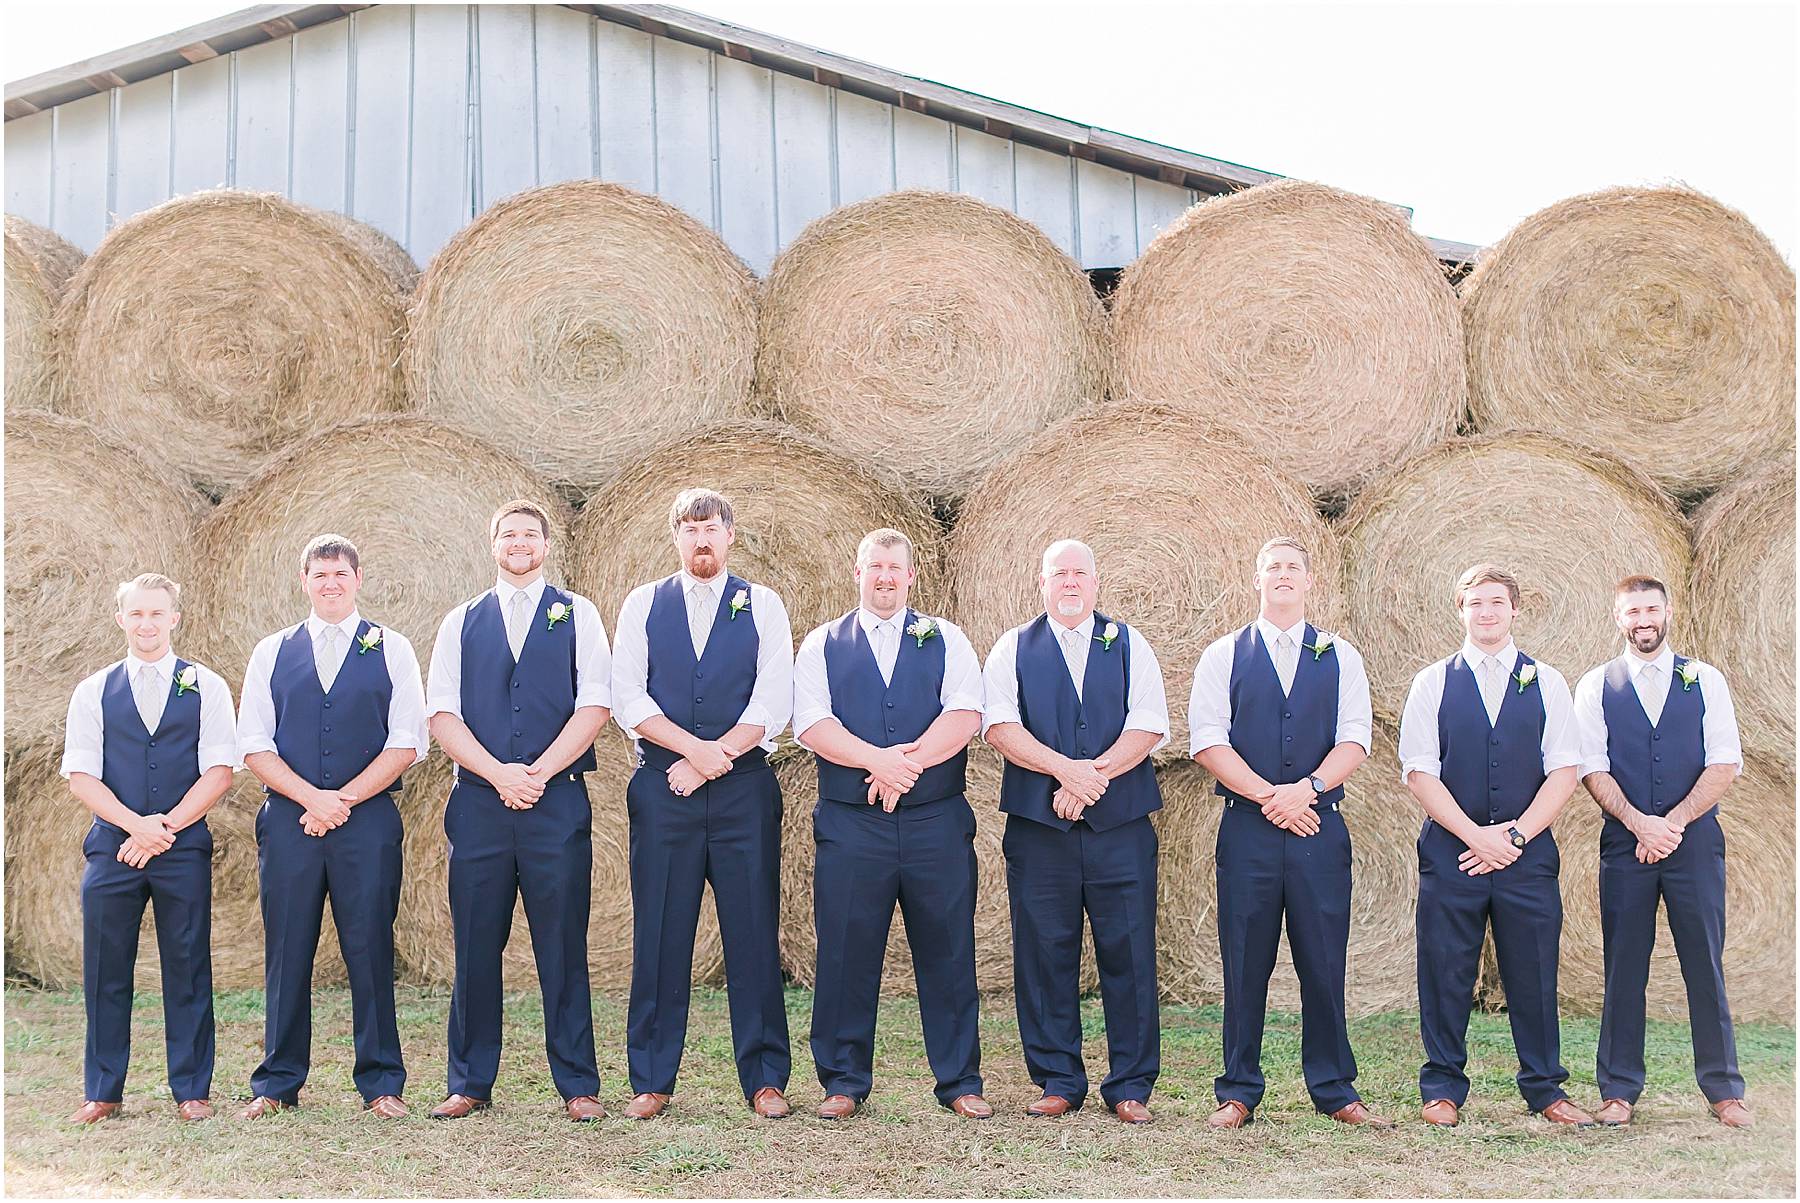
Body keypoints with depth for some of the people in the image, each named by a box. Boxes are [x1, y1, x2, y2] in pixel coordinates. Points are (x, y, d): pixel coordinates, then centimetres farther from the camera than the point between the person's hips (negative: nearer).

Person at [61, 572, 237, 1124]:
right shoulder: (94, 691, 9)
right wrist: (136, 826, -11)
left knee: (187, 971, 2)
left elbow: (219, 772, 0)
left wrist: (167, 826, -9)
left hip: (184, 848, -1)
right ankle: (102, 1092, 14)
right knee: (105, 973, 3)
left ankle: (191, 1089, 12)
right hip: (111, 847, 1)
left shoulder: (206, 687, 6)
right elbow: (81, 775, 2)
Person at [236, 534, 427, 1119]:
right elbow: (253, 743, 7)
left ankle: (380, 1082, 8)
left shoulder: (391, 649, 8)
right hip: (288, 818, 1)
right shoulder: (272, 652, 13)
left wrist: (345, 798, -8)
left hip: (369, 818, -1)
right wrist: (310, 797, -7)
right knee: (287, 954, 3)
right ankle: (277, 1083, 13)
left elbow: (407, 743, 1)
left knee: (370, 952, -1)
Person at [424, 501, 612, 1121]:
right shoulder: (461, 623, 14)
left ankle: (578, 1086, 6)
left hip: (558, 800, -2)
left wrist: (538, 772, -10)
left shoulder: (577, 615, 9)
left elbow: (595, 705, 0)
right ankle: (470, 1083, 13)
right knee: (475, 947, 4)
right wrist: (498, 773, -9)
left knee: (563, 948, -1)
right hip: (478, 802, 2)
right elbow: (441, 713, 5)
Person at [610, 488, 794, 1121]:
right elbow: (628, 696, 1)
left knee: (754, 934, 0)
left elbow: (773, 701, -1)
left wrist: (712, 760, -9)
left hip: (744, 789, -1)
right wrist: (695, 747, -11)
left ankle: (765, 1080, 9)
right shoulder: (642, 604, 11)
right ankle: (651, 1081, 11)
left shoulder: (763, 605, 8)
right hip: (661, 789, 1)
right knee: (659, 936, 2)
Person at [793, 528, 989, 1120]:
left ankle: (960, 1082, 13)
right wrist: (878, 760, -16)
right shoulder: (822, 644, 11)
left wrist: (907, 762, -15)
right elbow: (811, 723, -3)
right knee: (845, 954, 2)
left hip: (937, 822, 0)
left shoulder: (945, 639, 11)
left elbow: (965, 715, -3)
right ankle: (844, 1084, 13)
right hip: (849, 823, 0)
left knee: (948, 954, 3)